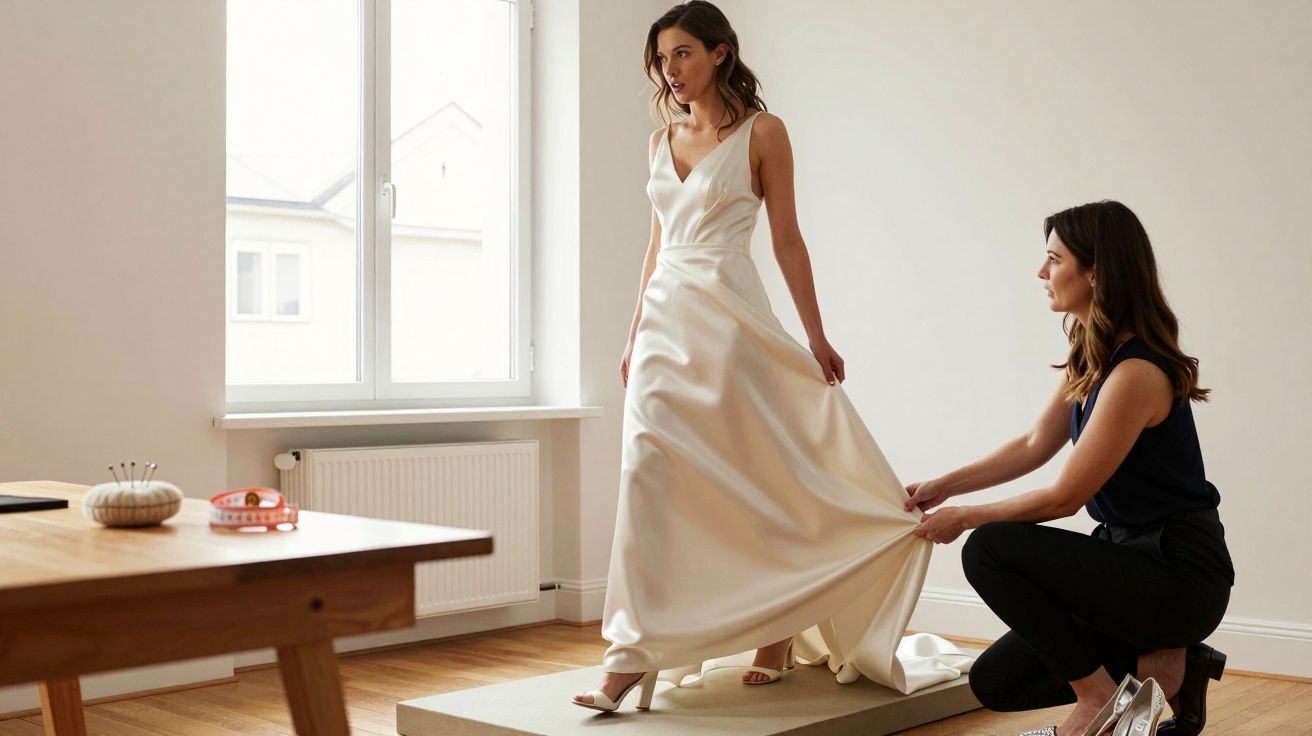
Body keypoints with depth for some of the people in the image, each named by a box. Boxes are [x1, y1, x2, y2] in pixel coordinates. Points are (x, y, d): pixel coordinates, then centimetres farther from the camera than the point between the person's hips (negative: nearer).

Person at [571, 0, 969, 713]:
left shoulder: (761, 132, 0)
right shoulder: (662, 141, 15)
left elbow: (787, 239, -2)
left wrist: (815, 337, -6)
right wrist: (635, 335, 16)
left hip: (728, 318, -5)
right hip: (664, 318, 6)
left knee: (751, 471, -4)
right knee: (648, 474, 2)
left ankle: (777, 632, 12)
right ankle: (631, 655, 9)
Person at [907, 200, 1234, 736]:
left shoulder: (1137, 371, -24)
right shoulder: (1090, 355, 5)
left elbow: (1065, 497, -19)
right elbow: (1034, 446, 14)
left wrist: (964, 518, -8)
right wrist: (945, 486, 9)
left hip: (1180, 576, -9)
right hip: (1134, 556, 9)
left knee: (990, 549, -20)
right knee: (996, 683, 7)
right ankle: (1157, 662, 11)